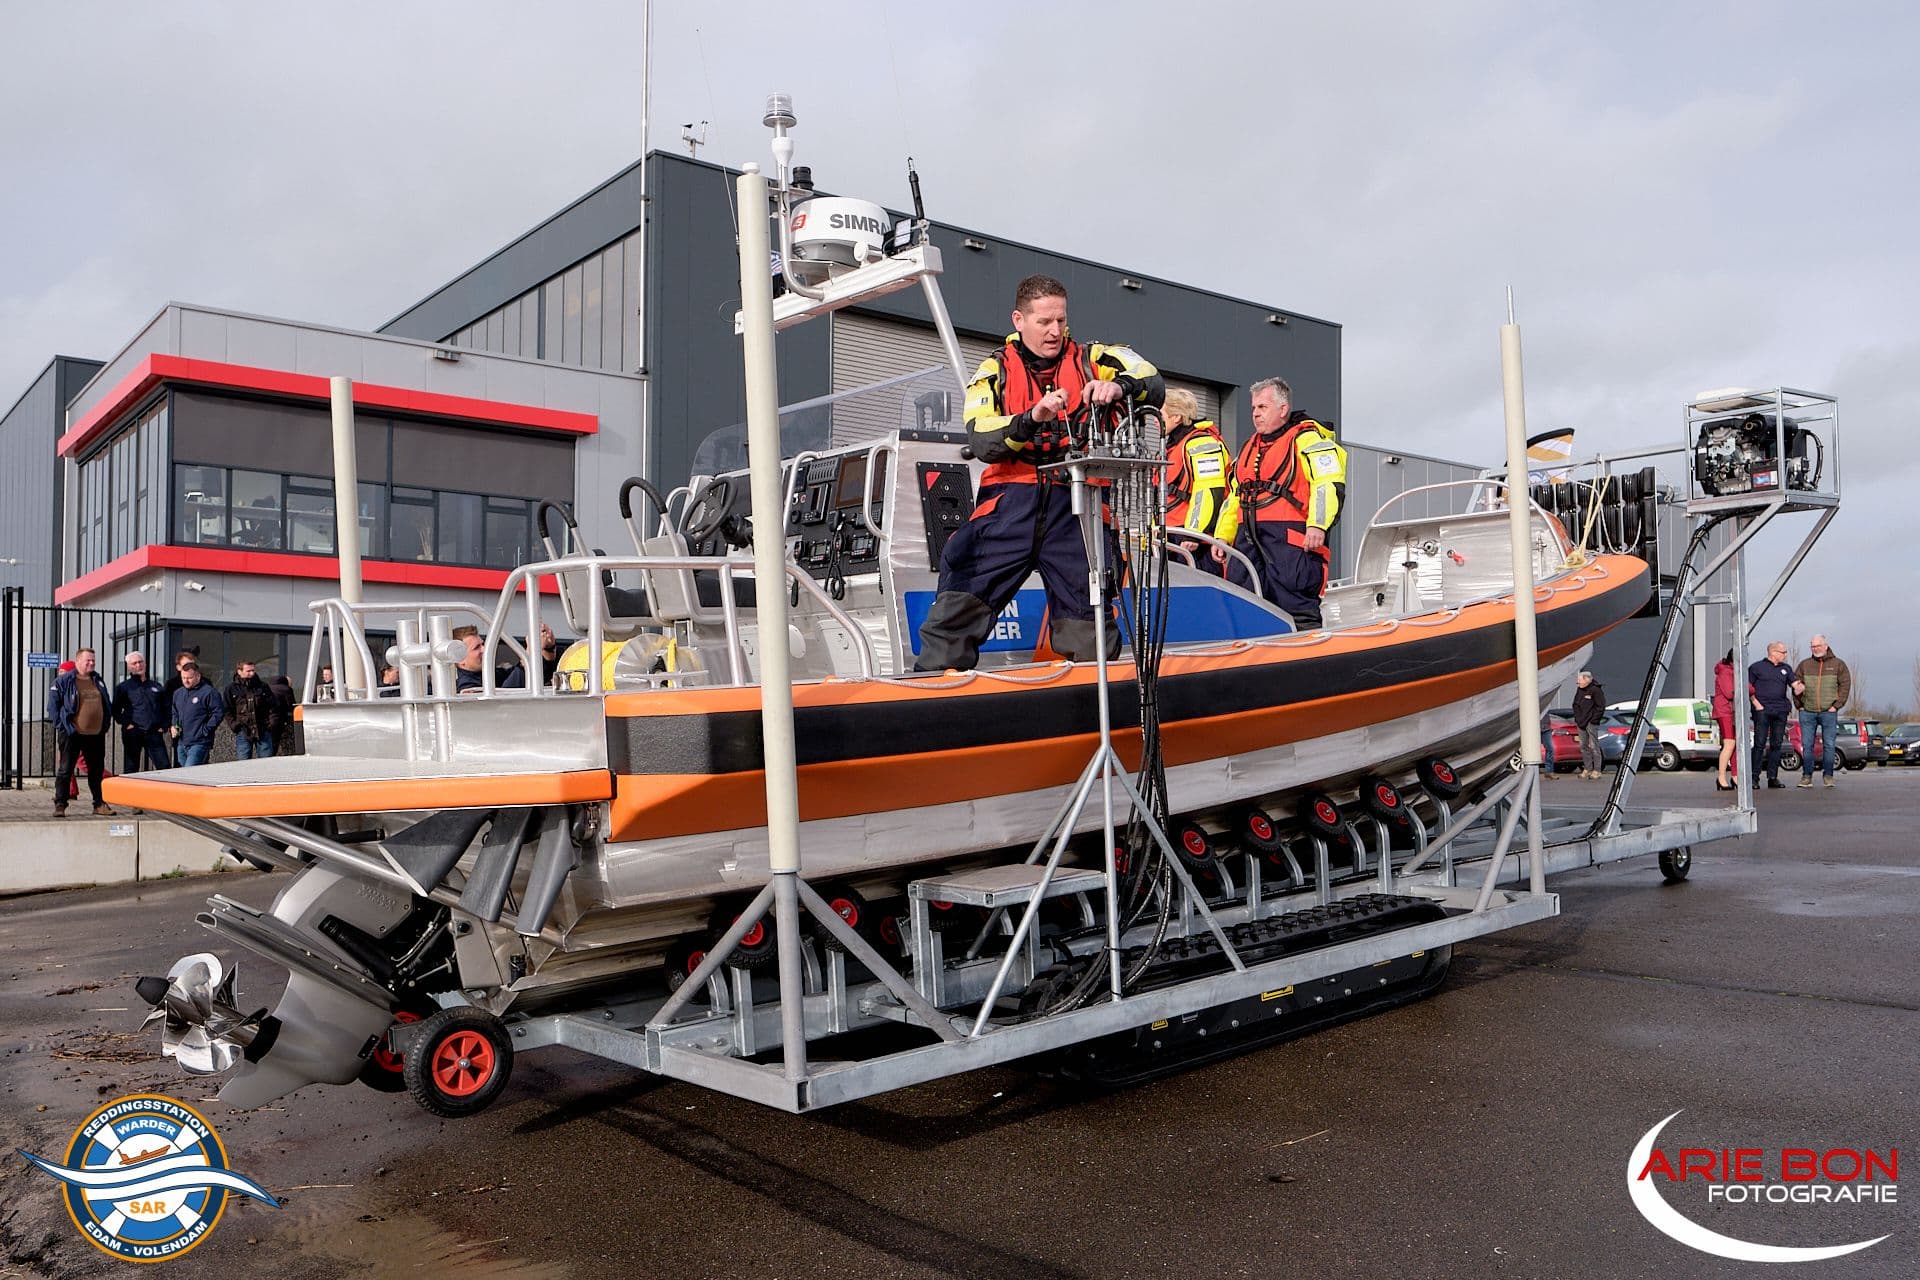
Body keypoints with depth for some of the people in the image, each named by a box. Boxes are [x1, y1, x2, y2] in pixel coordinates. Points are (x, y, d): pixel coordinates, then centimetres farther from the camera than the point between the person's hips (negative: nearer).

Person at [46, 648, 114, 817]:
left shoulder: (98, 681, 14)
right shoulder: (63, 681, -4)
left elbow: (108, 704, 21)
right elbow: (53, 705, -5)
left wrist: (105, 724, 11)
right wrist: (61, 724, -9)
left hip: (96, 734, 5)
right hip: (72, 733, -5)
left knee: (97, 771, 11)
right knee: (65, 770, -1)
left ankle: (99, 804, 18)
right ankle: (60, 805, 4)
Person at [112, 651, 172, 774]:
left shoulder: (156, 686, 15)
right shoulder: (123, 687, 7)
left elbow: (166, 708, 20)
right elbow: (116, 710, 4)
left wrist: (163, 726, 8)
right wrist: (126, 724, -7)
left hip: (154, 733, 2)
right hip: (133, 734, -2)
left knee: (165, 767, -6)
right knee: (130, 770, 3)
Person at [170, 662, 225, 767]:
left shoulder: (208, 692, -7)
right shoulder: (178, 693, 17)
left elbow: (219, 713, -12)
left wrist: (205, 730, -13)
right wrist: (174, 726, 11)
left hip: (199, 744, -8)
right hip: (181, 744, 8)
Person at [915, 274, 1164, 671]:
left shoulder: (1089, 359, 10)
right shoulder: (994, 371, 10)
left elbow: (1153, 385, -4)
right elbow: (981, 443, -5)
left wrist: (1118, 386, -26)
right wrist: (1032, 418, -23)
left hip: (1075, 508, 1)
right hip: (1010, 504, 0)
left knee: (1089, 631, 5)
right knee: (958, 607, -9)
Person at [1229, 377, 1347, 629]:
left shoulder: (1306, 438, 0)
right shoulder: (1250, 446, 26)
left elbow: (1329, 483, -12)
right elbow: (1235, 496, 30)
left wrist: (1317, 525, -23)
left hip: (1290, 538, -8)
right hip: (1249, 538, 8)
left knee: (1296, 608, -10)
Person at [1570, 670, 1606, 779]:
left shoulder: (1595, 690, -11)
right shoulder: (1579, 690, 11)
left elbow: (1601, 707, -11)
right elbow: (1575, 704, 21)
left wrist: (1593, 720, -13)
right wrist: (1577, 718, 11)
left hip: (1591, 723, -8)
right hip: (1581, 723, 8)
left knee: (1593, 746, -5)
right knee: (1583, 746, 9)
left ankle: (1596, 770, -1)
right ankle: (1587, 769, 15)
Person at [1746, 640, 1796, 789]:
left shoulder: (1786, 668, 16)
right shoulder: (1757, 667, 3)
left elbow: (1795, 682, 5)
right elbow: (1748, 687, 3)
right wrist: (1756, 704, -6)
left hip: (1780, 711, 5)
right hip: (1762, 710, -5)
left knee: (1776, 744, 6)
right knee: (1760, 744, -7)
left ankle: (1773, 777, 11)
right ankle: (1755, 777, -6)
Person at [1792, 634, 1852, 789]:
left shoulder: (1837, 664, 6)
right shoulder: (1804, 664, 10)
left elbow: (1845, 685, 3)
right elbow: (1795, 685, 11)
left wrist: (1836, 705, -5)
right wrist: (1799, 705, 3)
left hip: (1828, 712, -1)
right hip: (1807, 712, 2)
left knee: (1829, 745, 0)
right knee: (1807, 745, 1)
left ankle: (1828, 775, 7)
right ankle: (1807, 776, 6)